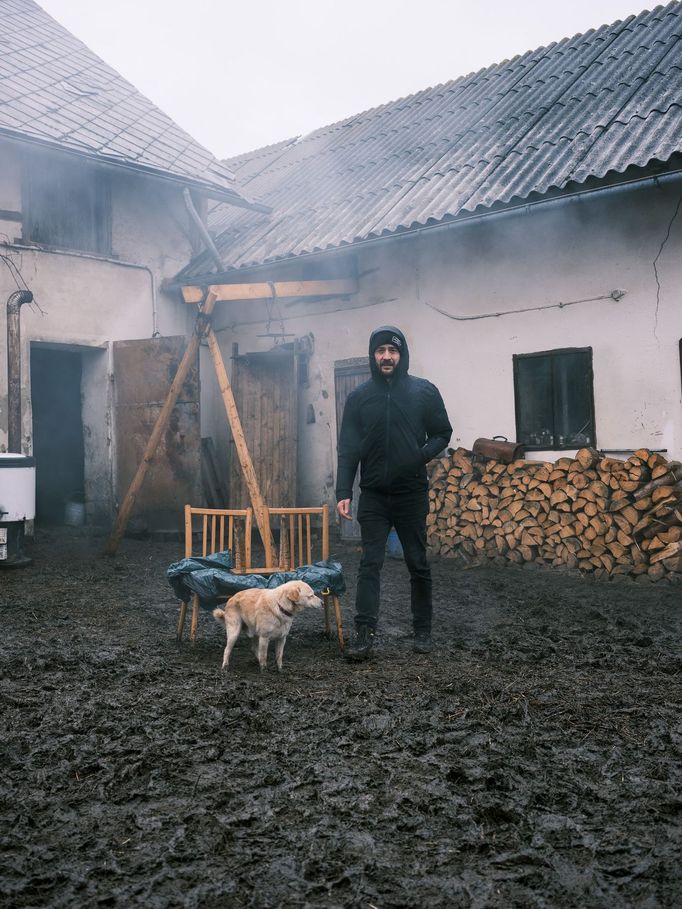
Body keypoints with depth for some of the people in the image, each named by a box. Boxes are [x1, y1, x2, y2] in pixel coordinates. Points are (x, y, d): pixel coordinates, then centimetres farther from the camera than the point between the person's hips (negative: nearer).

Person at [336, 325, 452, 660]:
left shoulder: (424, 391, 0)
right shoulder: (359, 396, 2)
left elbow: (442, 434, 5)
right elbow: (348, 448, 1)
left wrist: (422, 455, -15)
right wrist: (343, 492, -8)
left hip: (412, 494, 0)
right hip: (373, 495, 1)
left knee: (418, 565, 9)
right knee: (369, 565, -3)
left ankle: (423, 630, 22)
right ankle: (364, 634, -2)